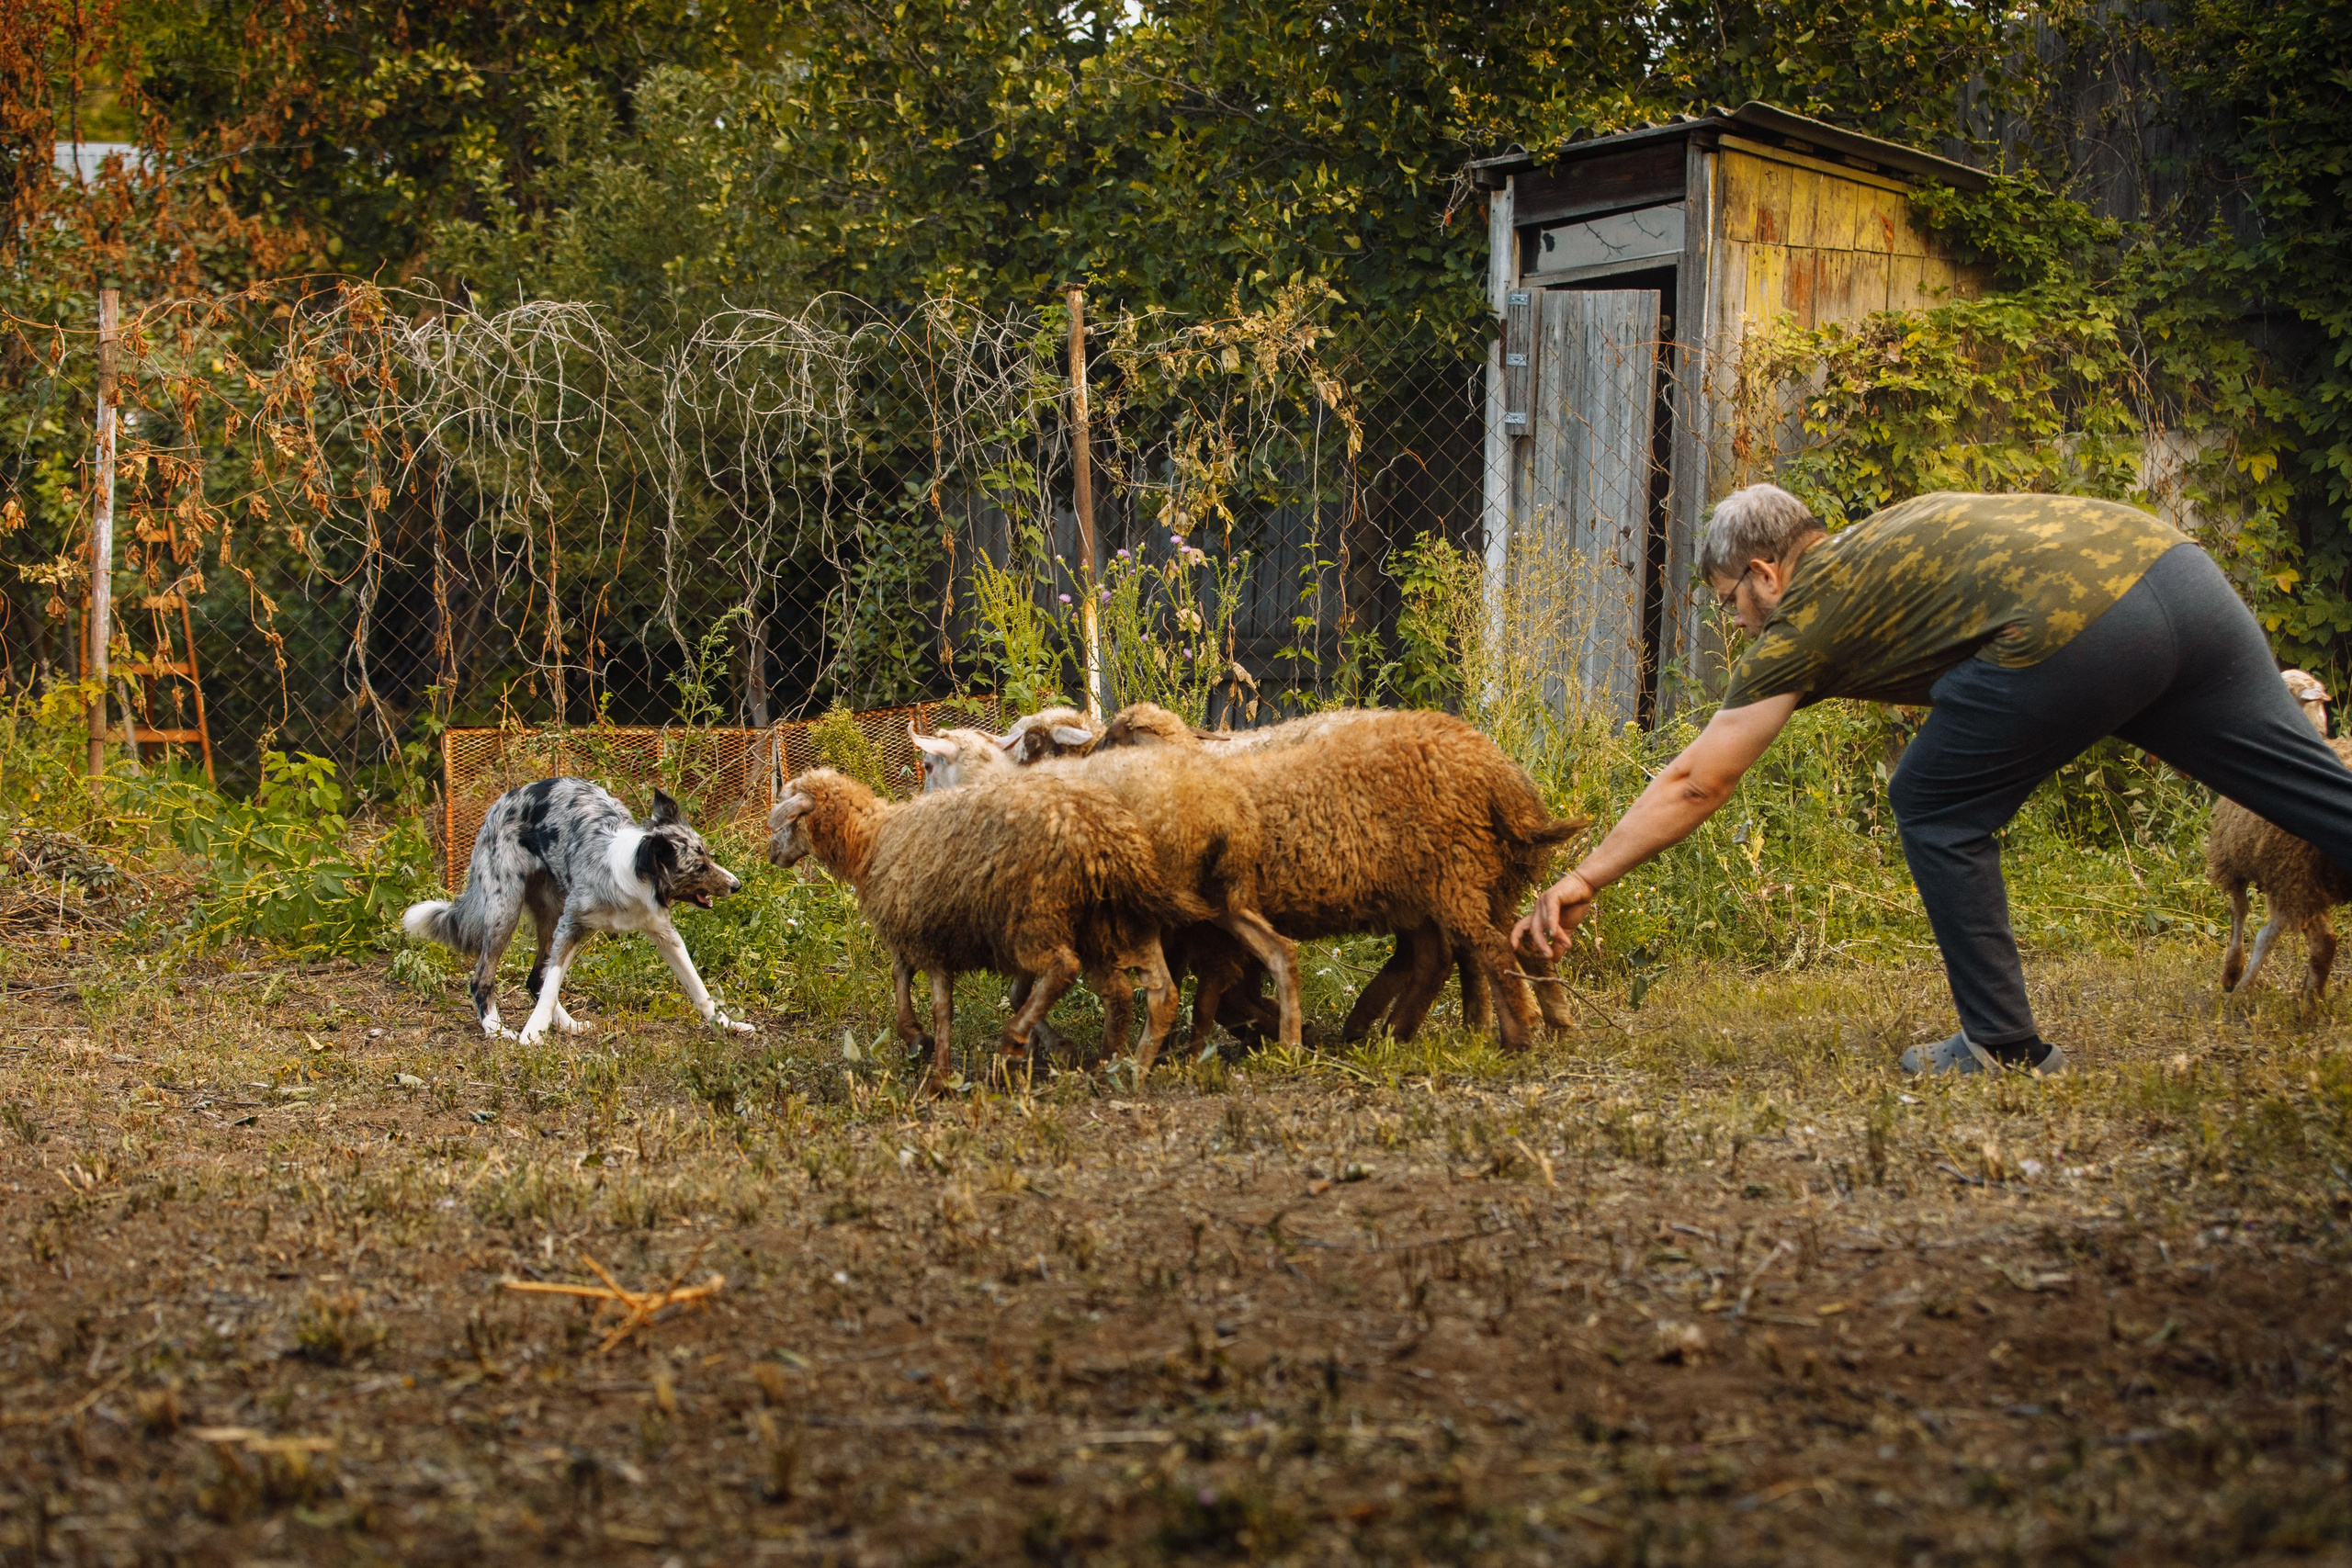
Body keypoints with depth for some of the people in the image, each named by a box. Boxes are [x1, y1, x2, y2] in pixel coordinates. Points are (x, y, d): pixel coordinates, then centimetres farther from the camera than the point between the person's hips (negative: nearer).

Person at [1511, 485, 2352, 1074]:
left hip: (2077, 627, -8)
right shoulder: (1883, 534, 32)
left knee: (1935, 810, 11)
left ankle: (2002, 1043, 13)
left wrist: (1585, 880, 19)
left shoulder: (1803, 619, 12)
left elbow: (1693, 782, 14)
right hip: (2173, 560, 8)